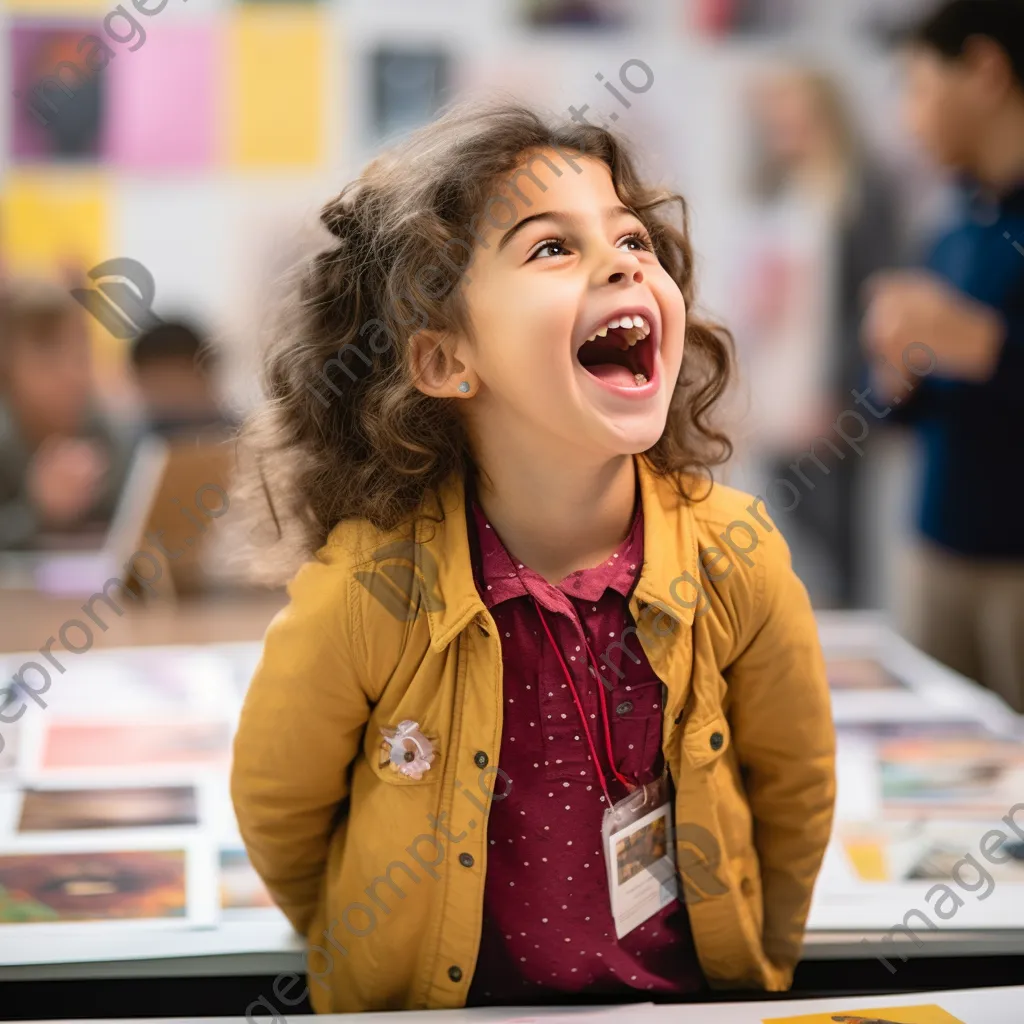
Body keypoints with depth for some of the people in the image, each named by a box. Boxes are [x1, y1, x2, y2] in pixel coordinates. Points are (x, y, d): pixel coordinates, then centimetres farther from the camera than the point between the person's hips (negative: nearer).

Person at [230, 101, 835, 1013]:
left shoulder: (734, 556, -13)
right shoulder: (365, 593, -20)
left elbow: (793, 791, 4)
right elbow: (278, 809, -2)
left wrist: (756, 969, 13)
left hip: (689, 992, 3)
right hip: (444, 1004, -3)